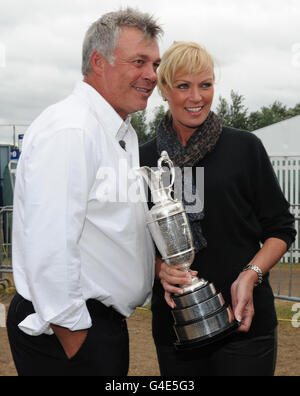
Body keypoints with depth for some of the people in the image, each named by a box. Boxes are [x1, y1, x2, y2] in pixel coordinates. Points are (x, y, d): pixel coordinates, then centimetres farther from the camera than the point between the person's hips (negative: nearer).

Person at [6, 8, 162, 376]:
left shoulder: (122, 134, 13)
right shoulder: (69, 130, -19)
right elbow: (49, 250, -25)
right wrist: (73, 341, -21)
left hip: (105, 319, 10)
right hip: (68, 331, -9)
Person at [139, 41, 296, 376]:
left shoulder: (245, 147, -1)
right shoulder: (144, 158, 4)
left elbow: (281, 229, 3)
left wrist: (250, 275, -13)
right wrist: (160, 269, -10)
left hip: (244, 322, -2)